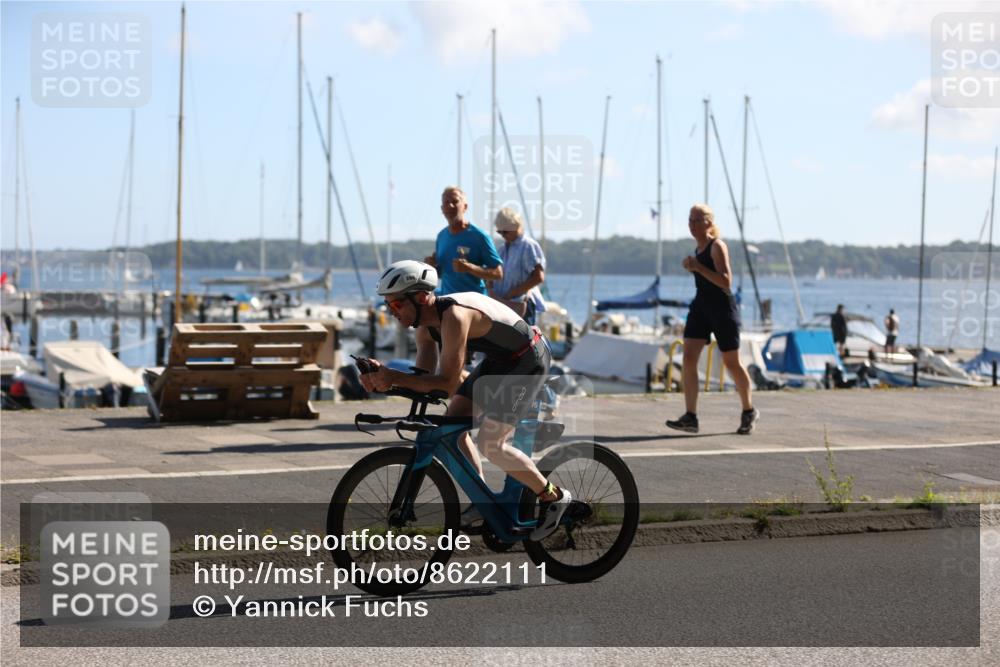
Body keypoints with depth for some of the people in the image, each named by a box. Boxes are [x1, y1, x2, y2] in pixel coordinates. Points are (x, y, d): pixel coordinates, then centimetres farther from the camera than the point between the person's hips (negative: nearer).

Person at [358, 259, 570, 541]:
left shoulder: (454, 315, -33)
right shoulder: (425, 323, -4)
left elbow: (448, 382, -35)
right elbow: (426, 378, -4)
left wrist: (394, 377, -37)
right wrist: (382, 376, -20)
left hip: (528, 359, -9)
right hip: (497, 360, 9)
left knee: (490, 443, -12)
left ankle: (553, 497, 5)